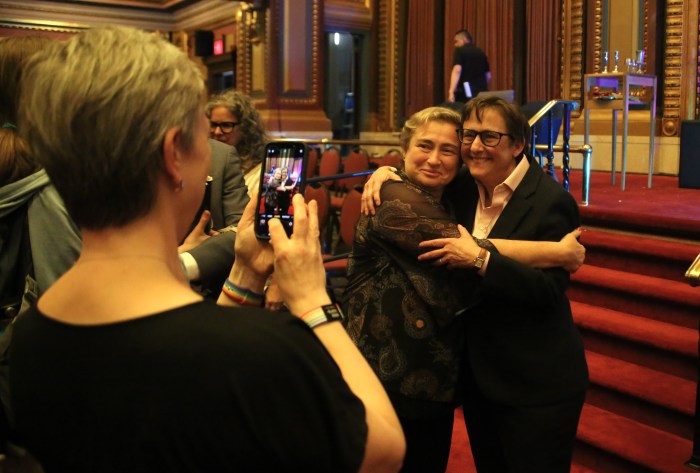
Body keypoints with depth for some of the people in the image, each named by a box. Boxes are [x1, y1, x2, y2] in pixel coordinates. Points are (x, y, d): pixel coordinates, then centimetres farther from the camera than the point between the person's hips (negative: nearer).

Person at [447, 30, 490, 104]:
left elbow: (457, 70, -17)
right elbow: (488, 76, 20)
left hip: (465, 93, -6)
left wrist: (451, 92, -24)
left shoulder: (460, 51, -2)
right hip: (481, 93, 6)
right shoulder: (481, 52, 17)